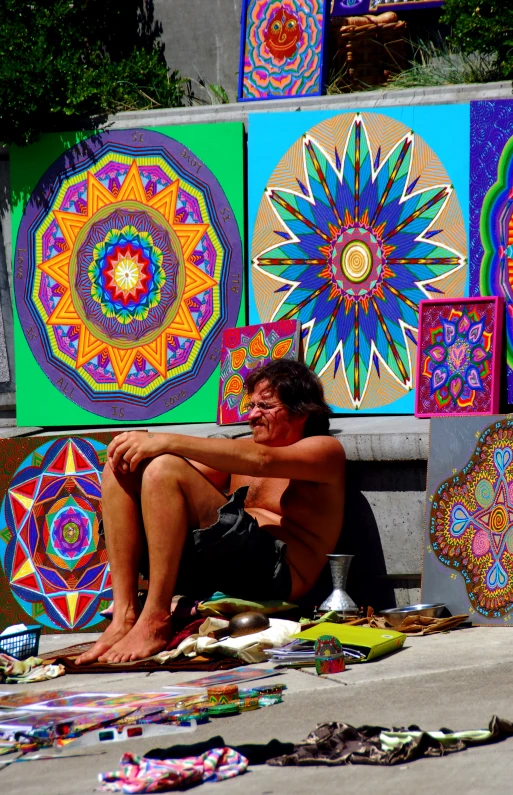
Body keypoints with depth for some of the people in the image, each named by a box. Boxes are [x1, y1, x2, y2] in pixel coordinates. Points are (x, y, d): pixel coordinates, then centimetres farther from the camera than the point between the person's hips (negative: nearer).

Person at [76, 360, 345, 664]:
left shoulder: (325, 450, 6)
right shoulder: (245, 447, 29)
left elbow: (262, 461, -14)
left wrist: (166, 442, -20)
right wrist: (141, 445, -8)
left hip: (275, 575, -8)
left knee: (164, 469, -23)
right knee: (122, 469, -2)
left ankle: (155, 622, -26)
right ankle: (125, 615, -16)